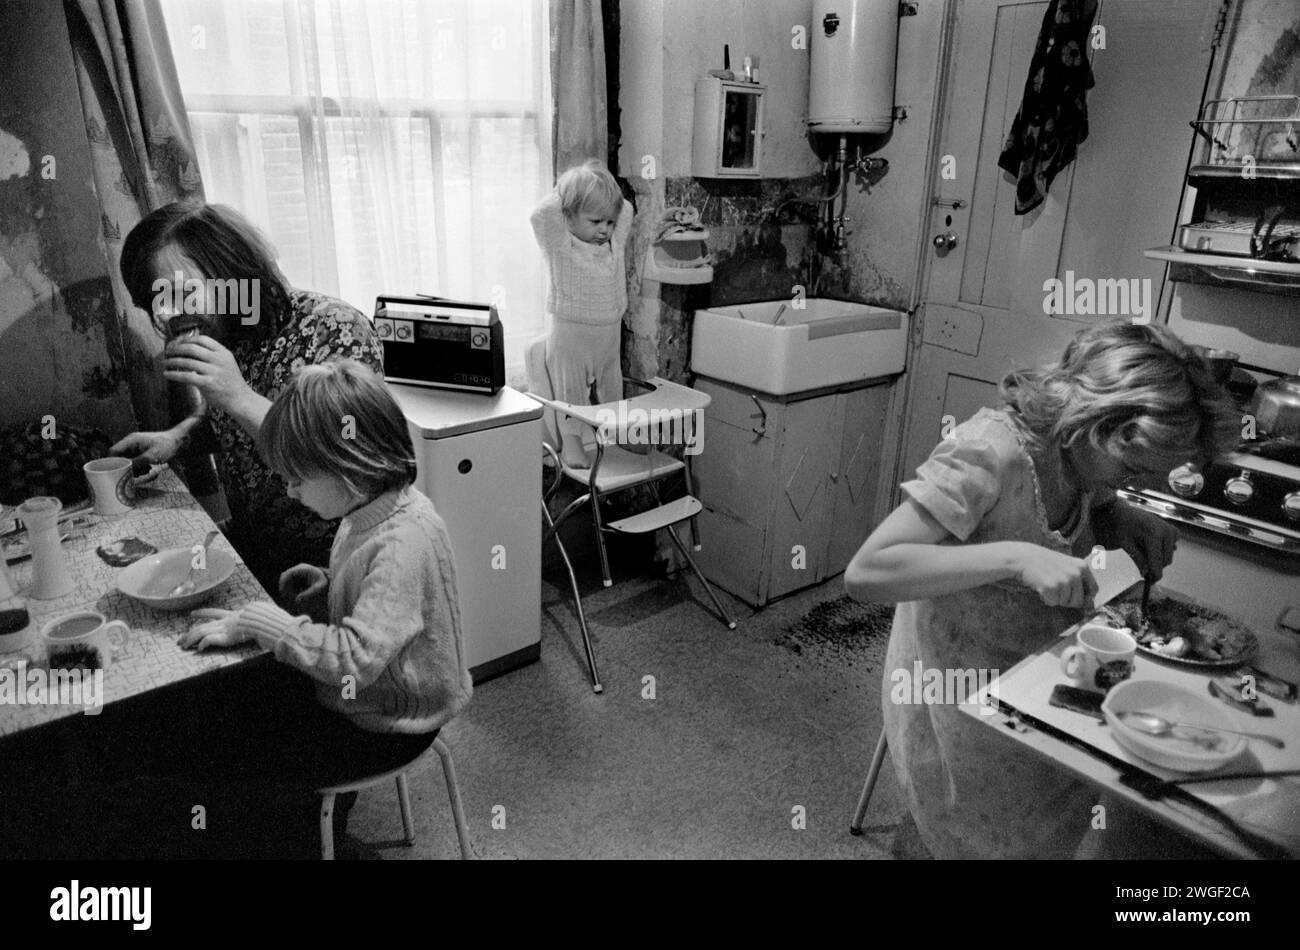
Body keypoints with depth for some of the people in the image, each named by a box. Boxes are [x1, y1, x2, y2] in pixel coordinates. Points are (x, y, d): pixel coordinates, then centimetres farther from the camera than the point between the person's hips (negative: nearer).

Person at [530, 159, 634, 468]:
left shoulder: (615, 243, 1)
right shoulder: (560, 246, -15)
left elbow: (626, 209, 15)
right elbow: (542, 215, -31)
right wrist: (563, 191, -17)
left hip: (610, 331, 6)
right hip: (570, 333, -5)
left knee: (612, 387, 18)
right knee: (570, 388, 4)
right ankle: (570, 442, 13)